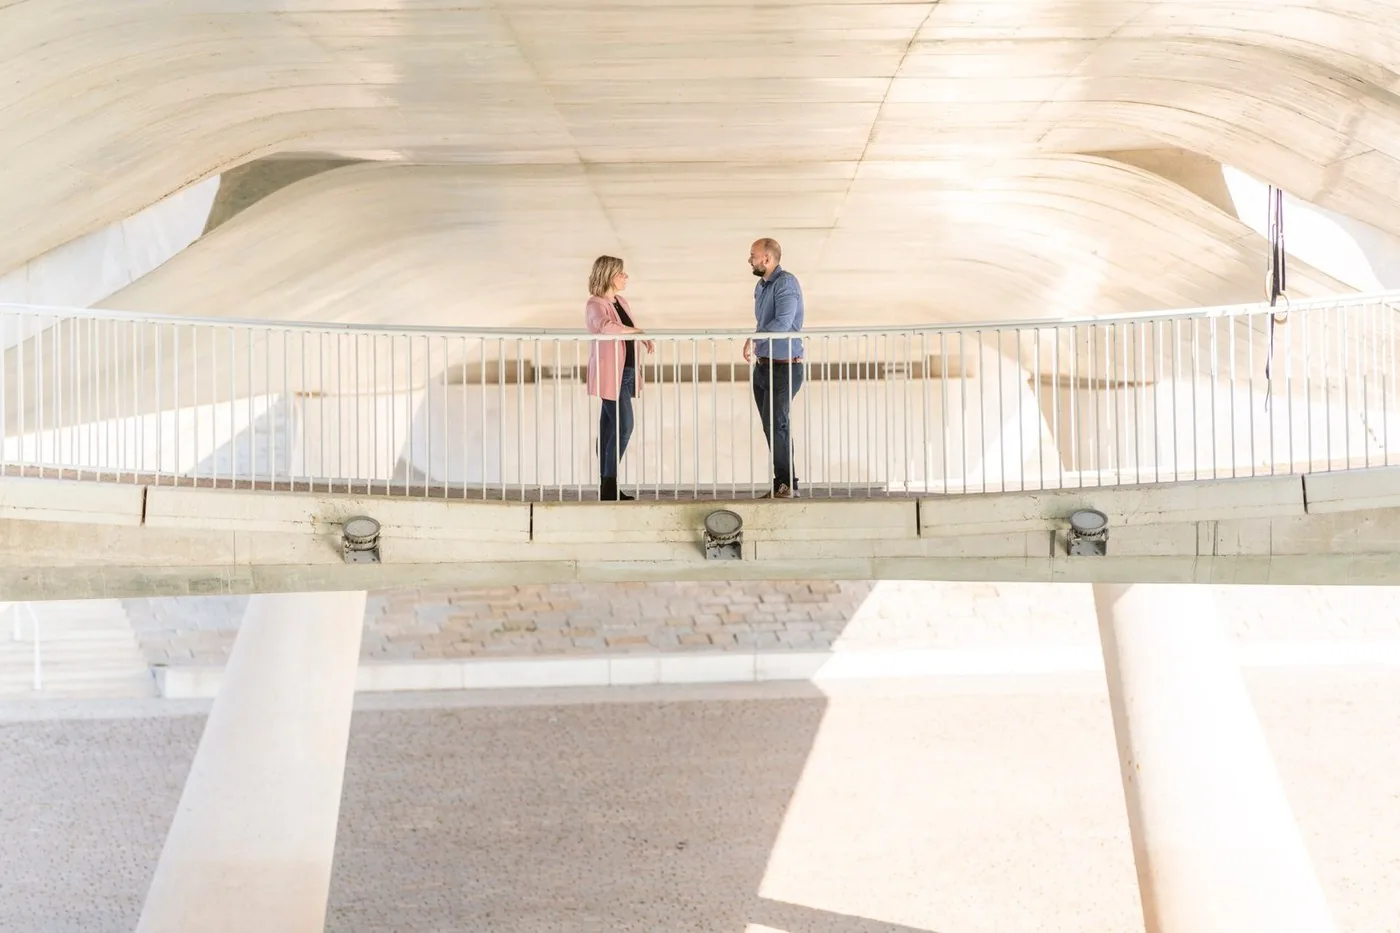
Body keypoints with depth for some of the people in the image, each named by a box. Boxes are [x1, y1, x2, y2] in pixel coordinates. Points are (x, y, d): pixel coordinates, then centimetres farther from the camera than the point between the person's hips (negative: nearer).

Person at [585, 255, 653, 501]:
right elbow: (605, 326, -35)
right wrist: (635, 330, -24)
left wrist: (644, 337, 7)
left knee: (609, 427, 9)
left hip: (626, 372, 8)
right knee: (623, 427, -12)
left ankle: (606, 485, 12)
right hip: (611, 373, -8)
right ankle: (609, 485, -8)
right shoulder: (595, 304, -13)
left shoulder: (621, 302, 14)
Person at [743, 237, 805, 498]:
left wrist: (753, 340, -22)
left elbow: (782, 323, -26)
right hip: (763, 366, 9)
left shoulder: (786, 283, -14)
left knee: (776, 424, -15)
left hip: (785, 367, -9)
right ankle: (782, 485, 12)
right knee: (772, 427, 8)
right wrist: (753, 345, 6)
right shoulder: (761, 286, 14)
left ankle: (787, 484, -10)